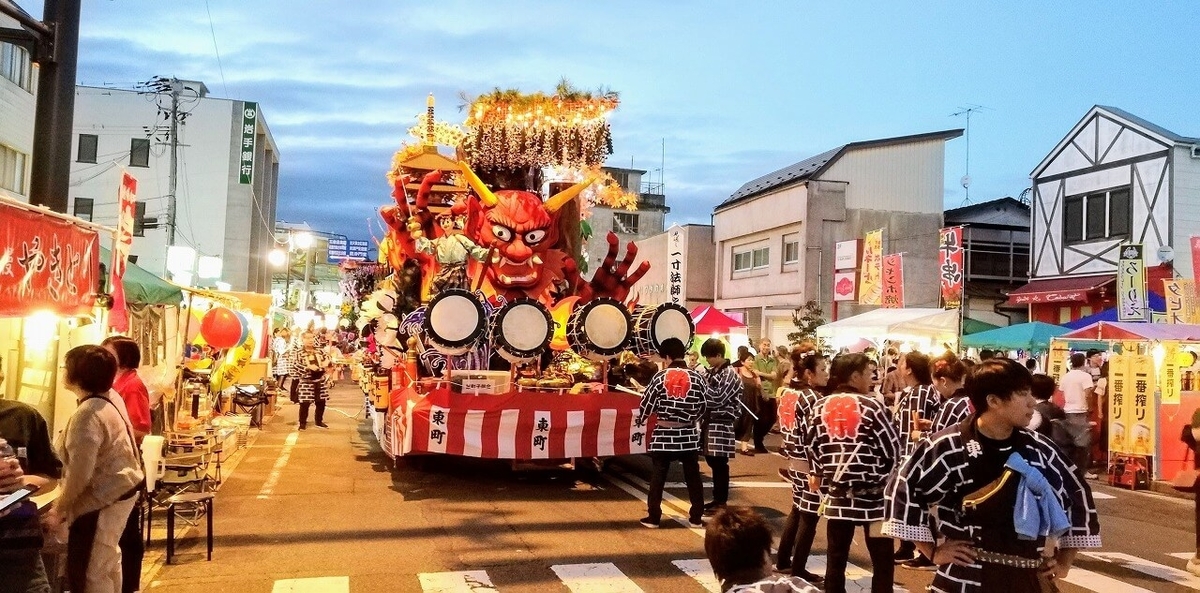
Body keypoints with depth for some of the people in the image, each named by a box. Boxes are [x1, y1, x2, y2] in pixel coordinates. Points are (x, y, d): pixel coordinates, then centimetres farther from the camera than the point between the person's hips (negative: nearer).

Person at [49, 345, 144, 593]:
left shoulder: (87, 414, -25)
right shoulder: (111, 399, 3)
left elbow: (79, 474, -25)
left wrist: (59, 508, -13)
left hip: (101, 500, -10)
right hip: (122, 488, 10)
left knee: (89, 573, 0)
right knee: (107, 559, 25)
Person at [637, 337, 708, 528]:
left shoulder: (660, 376, -7)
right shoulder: (696, 378, -4)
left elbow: (647, 402, -2)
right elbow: (704, 405, 5)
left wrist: (641, 419, 18)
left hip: (663, 433, -1)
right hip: (689, 434, 2)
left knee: (658, 476, 6)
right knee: (692, 476, 11)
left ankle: (653, 517, 11)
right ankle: (696, 517, 17)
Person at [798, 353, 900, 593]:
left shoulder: (819, 408, 3)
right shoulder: (871, 406, -10)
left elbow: (810, 446, 6)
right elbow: (892, 448, -8)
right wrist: (885, 481, 7)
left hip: (836, 495, 4)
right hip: (873, 495, -4)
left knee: (836, 557, 12)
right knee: (882, 559, 9)